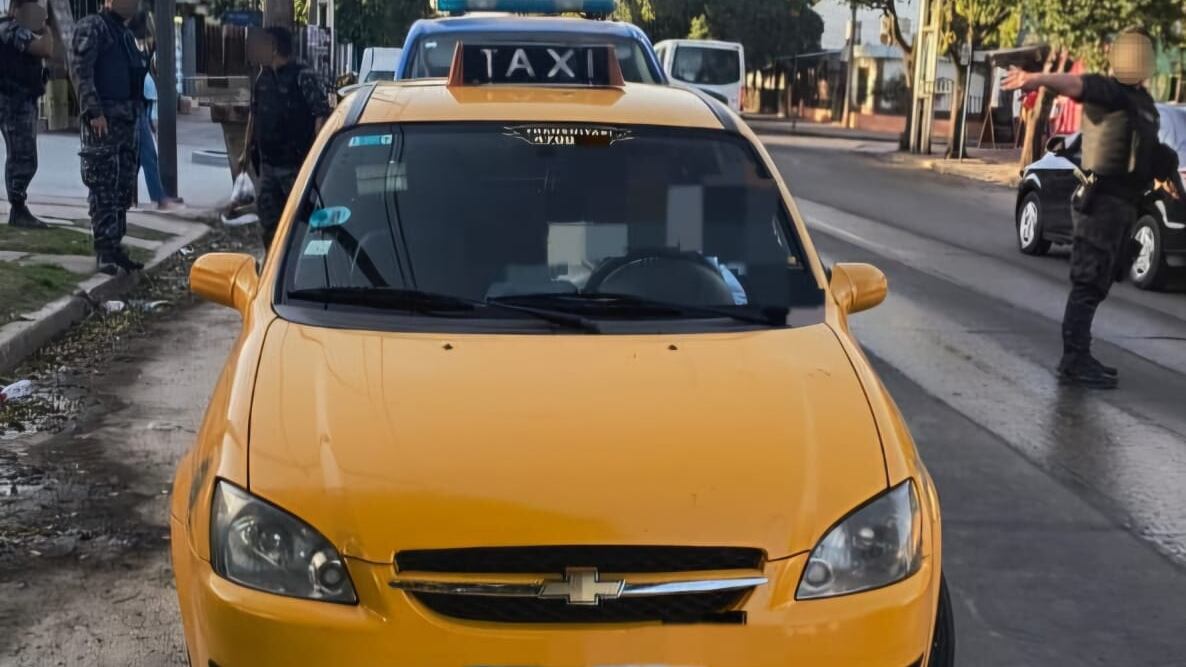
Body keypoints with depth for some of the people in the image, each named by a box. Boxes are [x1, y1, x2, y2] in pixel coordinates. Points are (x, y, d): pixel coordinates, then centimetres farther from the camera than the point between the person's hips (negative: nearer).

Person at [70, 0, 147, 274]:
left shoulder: (126, 33, 20)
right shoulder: (92, 27, -6)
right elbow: (80, 70, -15)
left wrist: (138, 112, 18)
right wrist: (93, 112, -23)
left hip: (128, 121, 9)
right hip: (103, 121, -9)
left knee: (123, 190, 11)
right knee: (104, 189, -7)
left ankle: (114, 247, 18)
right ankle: (105, 252, -4)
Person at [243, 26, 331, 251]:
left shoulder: (304, 77, -12)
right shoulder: (263, 78, 11)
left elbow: (322, 116, -17)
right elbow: (254, 116, 21)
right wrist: (247, 151, 21)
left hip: (296, 165, -8)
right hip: (267, 163, 8)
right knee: (268, 217, 13)